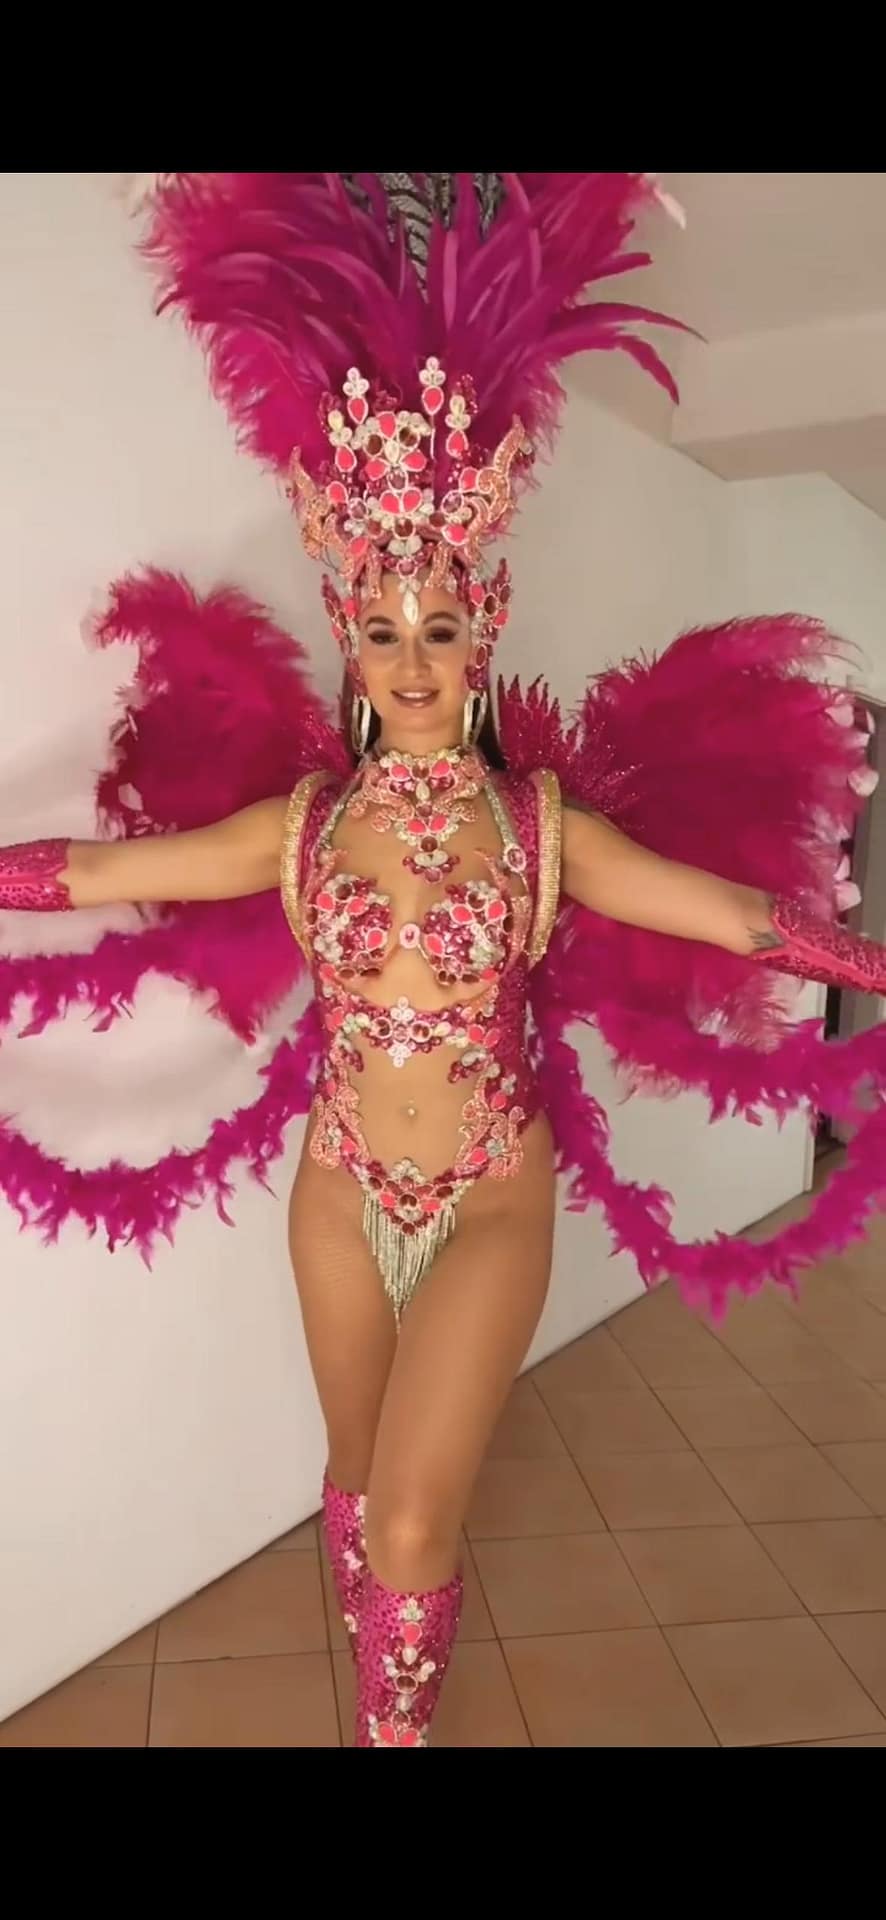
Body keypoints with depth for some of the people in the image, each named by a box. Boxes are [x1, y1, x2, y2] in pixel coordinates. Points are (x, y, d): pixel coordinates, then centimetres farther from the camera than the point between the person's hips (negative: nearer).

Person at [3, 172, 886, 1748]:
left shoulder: (546, 820, -7)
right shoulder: (302, 821, -3)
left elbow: (733, 912, -9)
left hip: (492, 1201, -2)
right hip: (341, 1192, 3)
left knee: (412, 1524, -4)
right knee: (359, 1484, 21)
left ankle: (394, 1713, 27)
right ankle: (392, 1680, 49)